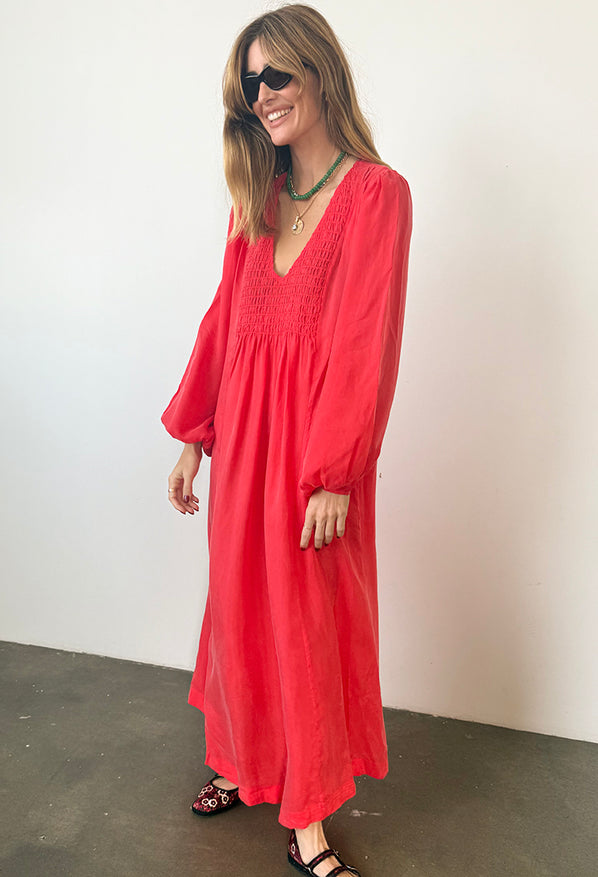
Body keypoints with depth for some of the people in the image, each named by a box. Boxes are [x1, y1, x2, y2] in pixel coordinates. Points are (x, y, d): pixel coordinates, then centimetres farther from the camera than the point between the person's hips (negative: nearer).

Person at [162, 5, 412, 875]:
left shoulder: (377, 192, -7)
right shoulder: (257, 196, 11)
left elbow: (364, 342, -13)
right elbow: (225, 319, 10)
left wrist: (333, 474, -16)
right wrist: (193, 436, 8)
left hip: (316, 441, -5)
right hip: (242, 435, 6)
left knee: (309, 621, 5)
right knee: (241, 605, 15)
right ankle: (246, 764, 38)